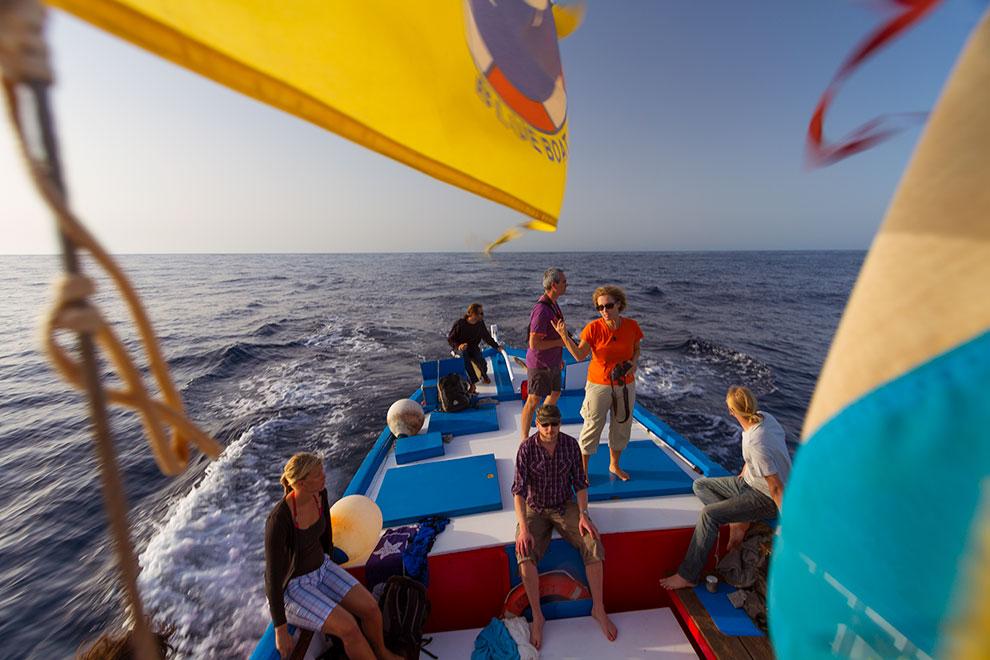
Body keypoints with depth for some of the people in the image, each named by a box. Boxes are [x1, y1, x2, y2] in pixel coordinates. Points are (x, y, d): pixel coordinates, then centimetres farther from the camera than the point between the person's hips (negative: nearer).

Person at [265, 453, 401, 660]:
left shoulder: (319, 494, -13)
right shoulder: (279, 521, -34)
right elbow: (273, 576, -24)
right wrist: (280, 631, -15)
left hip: (320, 568, 6)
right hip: (290, 588, -6)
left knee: (371, 608, -6)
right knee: (349, 627, -21)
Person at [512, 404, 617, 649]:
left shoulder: (570, 444, -11)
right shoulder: (526, 449, -18)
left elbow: (580, 482, -3)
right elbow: (519, 490, -19)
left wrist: (583, 515, -15)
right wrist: (523, 528, -28)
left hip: (566, 505, 2)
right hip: (535, 509, -1)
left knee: (593, 545, -21)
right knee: (525, 554, -26)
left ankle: (598, 609, 1)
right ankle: (537, 617, -5)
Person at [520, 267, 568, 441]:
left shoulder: (553, 304, 6)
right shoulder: (541, 310, -27)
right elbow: (534, 344, -28)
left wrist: (559, 356, 20)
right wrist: (560, 342, -19)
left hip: (552, 362, 10)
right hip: (540, 364, -10)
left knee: (555, 394, 23)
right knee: (533, 401, 2)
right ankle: (524, 439, 18)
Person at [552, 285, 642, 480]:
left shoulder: (631, 326, -7)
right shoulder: (594, 328, -16)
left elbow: (636, 349, 9)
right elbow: (579, 355, -18)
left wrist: (634, 362, -12)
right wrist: (564, 335, -31)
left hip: (625, 385, 4)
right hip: (599, 384, -4)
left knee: (622, 426, 18)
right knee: (592, 426, 4)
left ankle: (614, 465, 43)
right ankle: (583, 469, 24)